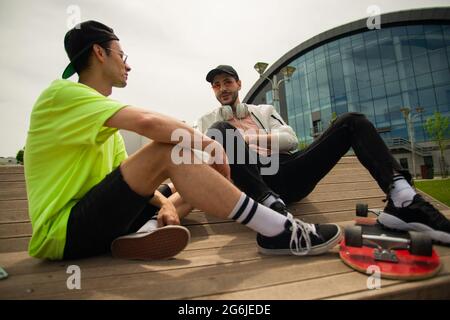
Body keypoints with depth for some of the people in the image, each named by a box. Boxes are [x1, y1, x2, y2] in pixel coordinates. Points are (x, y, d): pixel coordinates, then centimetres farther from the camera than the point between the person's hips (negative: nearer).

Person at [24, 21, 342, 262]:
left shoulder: (103, 117, 17)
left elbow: (127, 176, 10)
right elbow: (148, 121, -28)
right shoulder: (64, 93, -11)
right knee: (167, 151, -29)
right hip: (61, 232, -9)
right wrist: (208, 143, -17)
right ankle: (282, 233, -27)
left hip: (92, 220, 9)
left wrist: (164, 202, -7)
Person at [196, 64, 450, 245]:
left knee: (352, 121, -8)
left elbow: (291, 139, 16)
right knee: (221, 130, -28)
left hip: (290, 171, 3)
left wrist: (254, 138, 4)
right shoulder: (208, 121, 27)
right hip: (255, 179, -3)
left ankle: (402, 200, -28)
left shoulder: (264, 110, 31)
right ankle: (272, 206, -46)